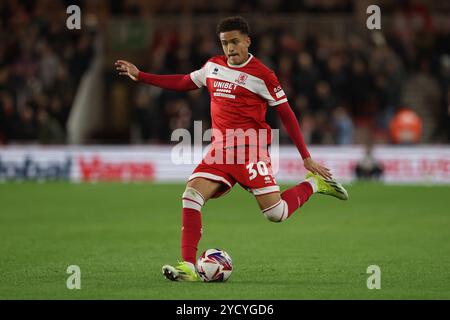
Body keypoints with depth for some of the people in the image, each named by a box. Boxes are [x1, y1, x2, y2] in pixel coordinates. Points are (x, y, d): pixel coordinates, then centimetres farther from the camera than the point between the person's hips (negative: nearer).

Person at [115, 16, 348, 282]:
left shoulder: (261, 75, -5)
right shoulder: (213, 66, 12)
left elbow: (286, 114, -2)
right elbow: (184, 82, 28)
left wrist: (306, 157, -3)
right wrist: (140, 76, 25)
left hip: (250, 148, -5)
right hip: (220, 148, 5)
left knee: (276, 214, -12)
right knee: (191, 195, -16)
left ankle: (313, 184, 17)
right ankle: (188, 267, -16)